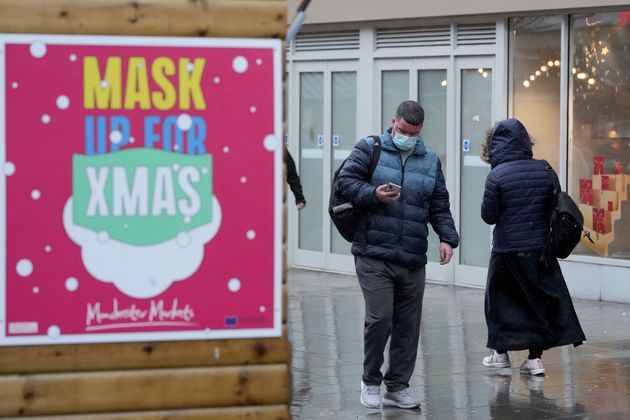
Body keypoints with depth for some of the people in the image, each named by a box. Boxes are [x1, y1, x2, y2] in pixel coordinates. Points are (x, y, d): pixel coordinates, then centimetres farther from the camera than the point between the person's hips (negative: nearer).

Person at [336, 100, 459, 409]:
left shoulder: (430, 160, 15)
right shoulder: (370, 149, 4)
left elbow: (439, 206, 16)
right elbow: (346, 181, 0)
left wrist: (447, 237, 2)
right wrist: (374, 195, -15)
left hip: (413, 260, 4)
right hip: (374, 256, -4)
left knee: (408, 326, 6)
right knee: (379, 318, -12)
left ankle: (397, 386, 19)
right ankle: (371, 381, 9)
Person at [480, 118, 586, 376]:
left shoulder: (497, 176, -14)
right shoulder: (544, 170, -2)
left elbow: (488, 216, -7)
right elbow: (554, 207, 7)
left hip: (507, 248, -3)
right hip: (540, 246, 3)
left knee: (500, 297, 13)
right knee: (539, 299, 10)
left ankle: (500, 352, 21)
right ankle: (535, 357, 7)